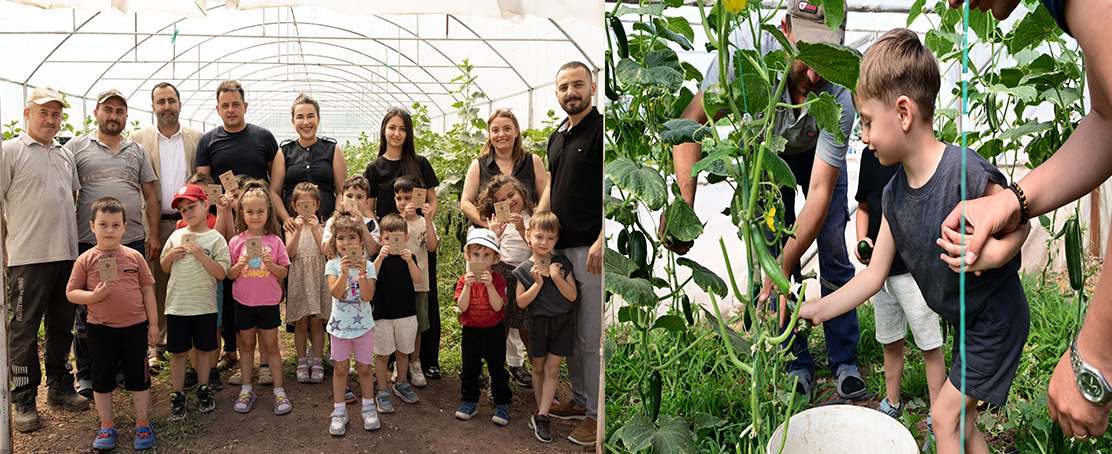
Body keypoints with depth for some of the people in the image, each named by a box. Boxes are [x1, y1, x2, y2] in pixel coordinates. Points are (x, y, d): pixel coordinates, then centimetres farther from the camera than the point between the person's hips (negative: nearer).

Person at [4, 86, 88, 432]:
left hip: (67, 255, 6)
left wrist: (73, 237, 18)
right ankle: (24, 401, 9)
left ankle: (60, 387, 26)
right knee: (24, 330, 1)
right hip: (28, 257, -6)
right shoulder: (10, 151, -2)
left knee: (62, 326, 13)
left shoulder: (65, 155, 16)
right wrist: (6, 246, -9)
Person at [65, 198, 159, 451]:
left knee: (139, 377, 8)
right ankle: (106, 426, 27)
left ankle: (142, 423, 22)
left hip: (135, 327, 0)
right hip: (101, 329, 0)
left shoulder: (134, 257, -1)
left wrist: (153, 323, 3)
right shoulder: (85, 260, -2)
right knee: (102, 379, 12)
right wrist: (94, 296, -19)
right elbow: (71, 293, 0)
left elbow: (147, 290, 4)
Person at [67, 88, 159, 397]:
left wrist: (154, 235, 6)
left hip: (132, 242, 2)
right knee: (87, 313, 4)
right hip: (89, 242, -2)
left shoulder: (137, 151, 14)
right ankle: (86, 375, 16)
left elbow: (150, 194, 14)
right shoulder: (77, 147, 6)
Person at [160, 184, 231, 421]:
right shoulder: (176, 236, 6)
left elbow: (221, 273, -11)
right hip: (177, 304, 2)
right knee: (178, 350, 7)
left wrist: (201, 255, -21)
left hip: (205, 305, -2)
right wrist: (170, 256, -5)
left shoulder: (215, 239, -4)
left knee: (204, 348, 11)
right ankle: (177, 396, 16)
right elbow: (164, 268, 15)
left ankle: (203, 391, 26)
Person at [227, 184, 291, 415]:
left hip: (269, 302, -1)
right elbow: (229, 275, 0)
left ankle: (279, 391, 12)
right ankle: (246, 390, 22)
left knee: (271, 346, 5)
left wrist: (270, 264, -20)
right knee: (246, 345, 12)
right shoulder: (236, 242, -1)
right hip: (244, 301, 1)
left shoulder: (275, 241, -2)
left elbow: (283, 273, -1)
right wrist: (239, 266, -20)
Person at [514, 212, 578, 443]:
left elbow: (572, 296, -7)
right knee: (538, 368, 12)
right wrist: (538, 283, -21)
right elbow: (521, 302, -9)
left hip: (562, 322, 0)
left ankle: (541, 416, 0)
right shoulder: (524, 270, -5)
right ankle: (541, 411, 26)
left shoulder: (562, 263, -3)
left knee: (552, 369, -3)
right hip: (538, 323, 0)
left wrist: (556, 277, -20)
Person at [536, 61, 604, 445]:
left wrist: (601, 241, -21)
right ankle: (580, 400, 28)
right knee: (568, 331, 15)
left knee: (591, 338, -3)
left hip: (591, 249, -8)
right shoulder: (556, 137, 17)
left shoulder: (602, 130, -8)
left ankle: (597, 415, 8)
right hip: (560, 247, 8)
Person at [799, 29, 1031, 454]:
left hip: (998, 319, -7)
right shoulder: (894, 195, -5)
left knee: (944, 414, -2)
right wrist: (817, 309, -4)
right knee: (961, 420, 15)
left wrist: (993, 253, -31)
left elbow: (1021, 222, -13)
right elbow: (873, 276, 0)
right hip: (967, 323, 7)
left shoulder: (965, 171, -29)